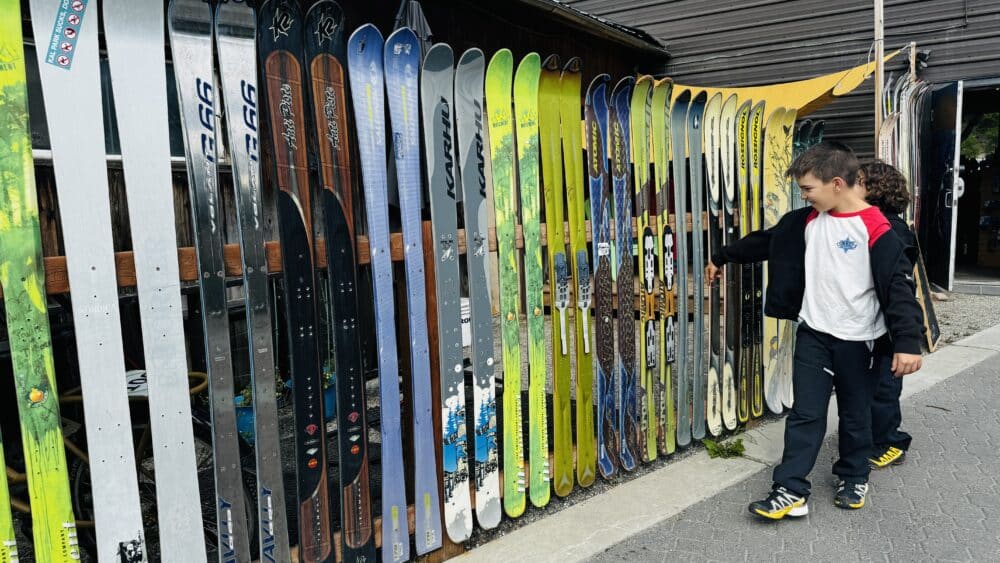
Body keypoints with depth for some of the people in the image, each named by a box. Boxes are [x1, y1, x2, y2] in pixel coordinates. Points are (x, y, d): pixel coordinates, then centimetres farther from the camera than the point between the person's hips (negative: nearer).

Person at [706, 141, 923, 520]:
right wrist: (723, 258, 24)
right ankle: (791, 491, 3)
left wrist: (907, 342, -24)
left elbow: (899, 286, -18)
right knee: (805, 414, 2)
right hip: (812, 333, 4)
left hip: (856, 339, -4)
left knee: (855, 414, 14)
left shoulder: (875, 229, -15)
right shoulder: (807, 221, 2)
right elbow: (763, 242, 15)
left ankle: (854, 477, 34)